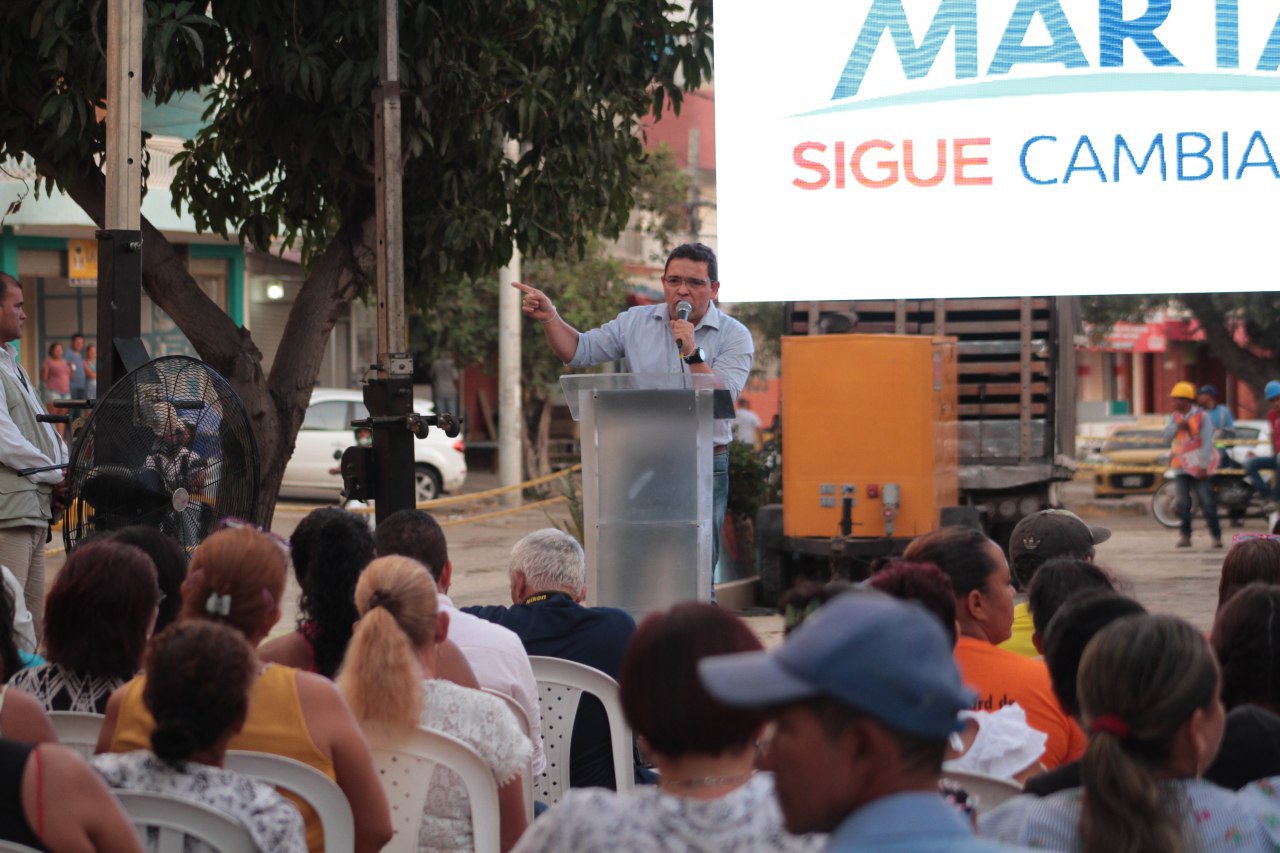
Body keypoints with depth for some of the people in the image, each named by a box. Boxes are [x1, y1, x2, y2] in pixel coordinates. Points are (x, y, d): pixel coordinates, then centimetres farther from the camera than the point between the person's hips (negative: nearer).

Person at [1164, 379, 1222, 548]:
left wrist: (1204, 465, -17)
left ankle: (1216, 535, -2)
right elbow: (1167, 436, -1)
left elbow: (1207, 442, -12)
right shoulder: (1175, 416, 8)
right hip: (1181, 466, 5)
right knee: (1183, 503, 2)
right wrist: (1178, 426, -18)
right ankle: (1185, 536, 8)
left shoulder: (1202, 416, -8)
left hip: (1198, 466, -5)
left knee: (1207, 502, -7)